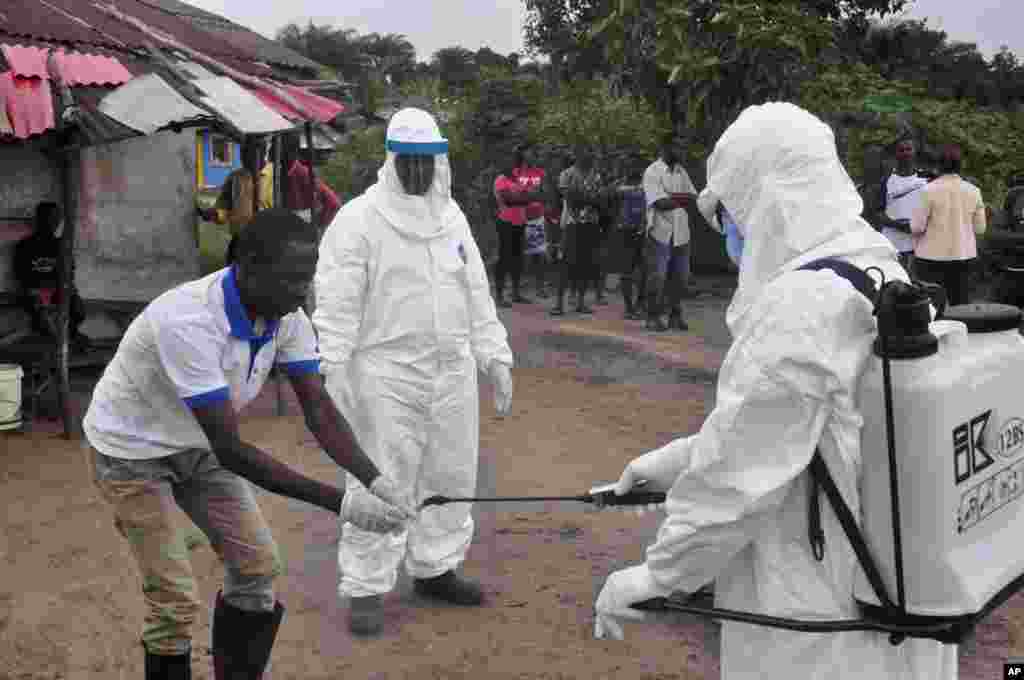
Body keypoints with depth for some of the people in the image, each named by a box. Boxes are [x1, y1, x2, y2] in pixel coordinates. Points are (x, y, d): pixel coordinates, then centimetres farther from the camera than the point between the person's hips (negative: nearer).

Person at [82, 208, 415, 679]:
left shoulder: (286, 316, -16)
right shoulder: (189, 321, -39)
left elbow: (319, 409, -15)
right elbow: (229, 448, -38)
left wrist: (374, 480, -31)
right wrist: (339, 502, -40)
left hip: (198, 445, 7)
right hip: (131, 450, -7)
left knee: (258, 567, 6)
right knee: (175, 600, -8)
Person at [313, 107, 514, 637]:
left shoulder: (452, 216, 11)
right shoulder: (358, 219, -9)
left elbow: (476, 292, 16)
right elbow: (337, 303, -12)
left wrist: (495, 356, 14)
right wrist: (333, 373, -17)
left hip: (452, 373, 6)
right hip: (386, 376, -6)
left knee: (450, 475, 15)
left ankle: (434, 568, 33)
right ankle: (367, 589, 14)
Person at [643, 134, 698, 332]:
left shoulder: (681, 171, 14)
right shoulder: (653, 171, -6)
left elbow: (693, 197, 5)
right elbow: (660, 203, -17)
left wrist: (672, 197, -12)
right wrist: (682, 199, -8)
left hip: (681, 232, 6)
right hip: (661, 231, -6)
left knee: (680, 277, 8)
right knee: (657, 277, -2)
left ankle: (675, 316, 17)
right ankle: (653, 317, 6)